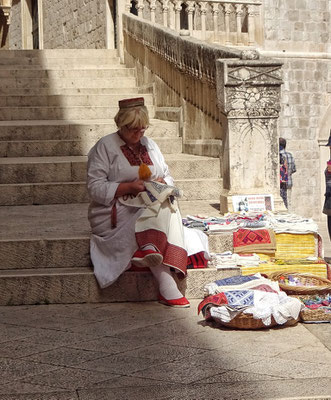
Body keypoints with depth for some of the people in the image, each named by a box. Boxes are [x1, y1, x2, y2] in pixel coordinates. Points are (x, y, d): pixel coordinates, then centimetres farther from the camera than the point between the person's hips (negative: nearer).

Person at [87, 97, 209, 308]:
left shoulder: (149, 145, 19)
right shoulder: (105, 147, 0)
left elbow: (168, 177, 22)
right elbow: (95, 188, -9)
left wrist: (161, 184, -3)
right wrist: (129, 187, -20)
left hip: (152, 210, 6)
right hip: (116, 215, -5)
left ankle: (150, 249, -47)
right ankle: (167, 284, -44)